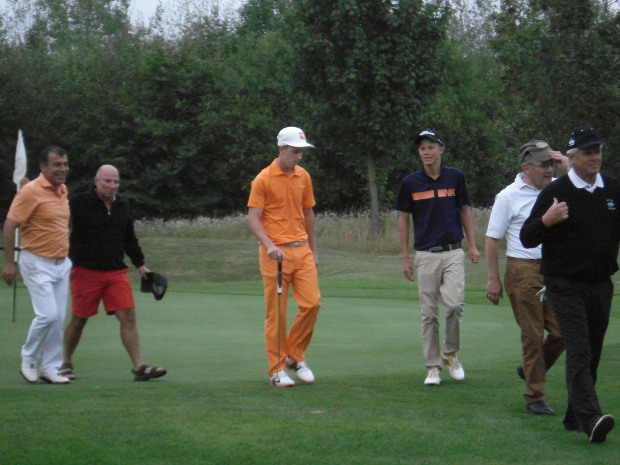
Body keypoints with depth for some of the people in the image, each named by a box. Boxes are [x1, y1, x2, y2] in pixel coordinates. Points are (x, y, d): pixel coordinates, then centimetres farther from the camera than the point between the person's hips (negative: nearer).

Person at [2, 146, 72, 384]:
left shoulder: (62, 190, 11)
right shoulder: (31, 191, -13)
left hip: (61, 264, 7)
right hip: (37, 263, -7)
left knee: (58, 319, 6)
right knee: (47, 314, -14)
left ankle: (50, 368, 14)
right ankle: (28, 359, 8)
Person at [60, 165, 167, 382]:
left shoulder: (123, 206, 12)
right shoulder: (79, 203, -5)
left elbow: (129, 239, 23)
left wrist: (140, 264, 24)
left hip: (116, 272, 4)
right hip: (86, 272, -4)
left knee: (128, 317, -6)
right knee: (79, 319, 4)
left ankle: (139, 367, -7)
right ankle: (66, 363, 23)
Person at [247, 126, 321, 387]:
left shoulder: (304, 177, 11)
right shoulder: (263, 179, -6)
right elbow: (253, 218, -9)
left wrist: (313, 250, 20)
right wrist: (269, 245, -23)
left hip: (302, 250, 5)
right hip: (275, 253, -5)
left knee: (312, 303, -4)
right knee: (276, 312, -2)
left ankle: (295, 356, 14)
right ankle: (277, 368, 6)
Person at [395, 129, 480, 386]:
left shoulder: (455, 177, 3)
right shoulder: (410, 183, 1)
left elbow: (464, 211, 13)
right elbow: (403, 220, 7)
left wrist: (472, 245, 7)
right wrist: (405, 258, 4)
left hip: (453, 252, 0)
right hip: (426, 255, 0)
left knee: (455, 304, -15)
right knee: (429, 313, 2)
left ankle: (450, 354, 7)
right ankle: (433, 366, 11)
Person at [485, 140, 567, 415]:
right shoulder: (509, 196, -5)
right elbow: (492, 239, -3)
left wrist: (569, 168, -5)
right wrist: (493, 279, -6)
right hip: (523, 271, -5)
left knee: (563, 331, 1)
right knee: (533, 335, -1)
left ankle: (530, 370, 27)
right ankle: (535, 397, 8)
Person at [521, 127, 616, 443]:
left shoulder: (613, 191, 8)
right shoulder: (555, 192, -4)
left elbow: (615, 233, 21)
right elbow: (527, 238, -3)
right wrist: (546, 220, -22)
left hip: (601, 284, 5)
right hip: (566, 284, -5)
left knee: (592, 354, 9)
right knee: (578, 351, -16)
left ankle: (574, 417, 21)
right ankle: (589, 418, -27)